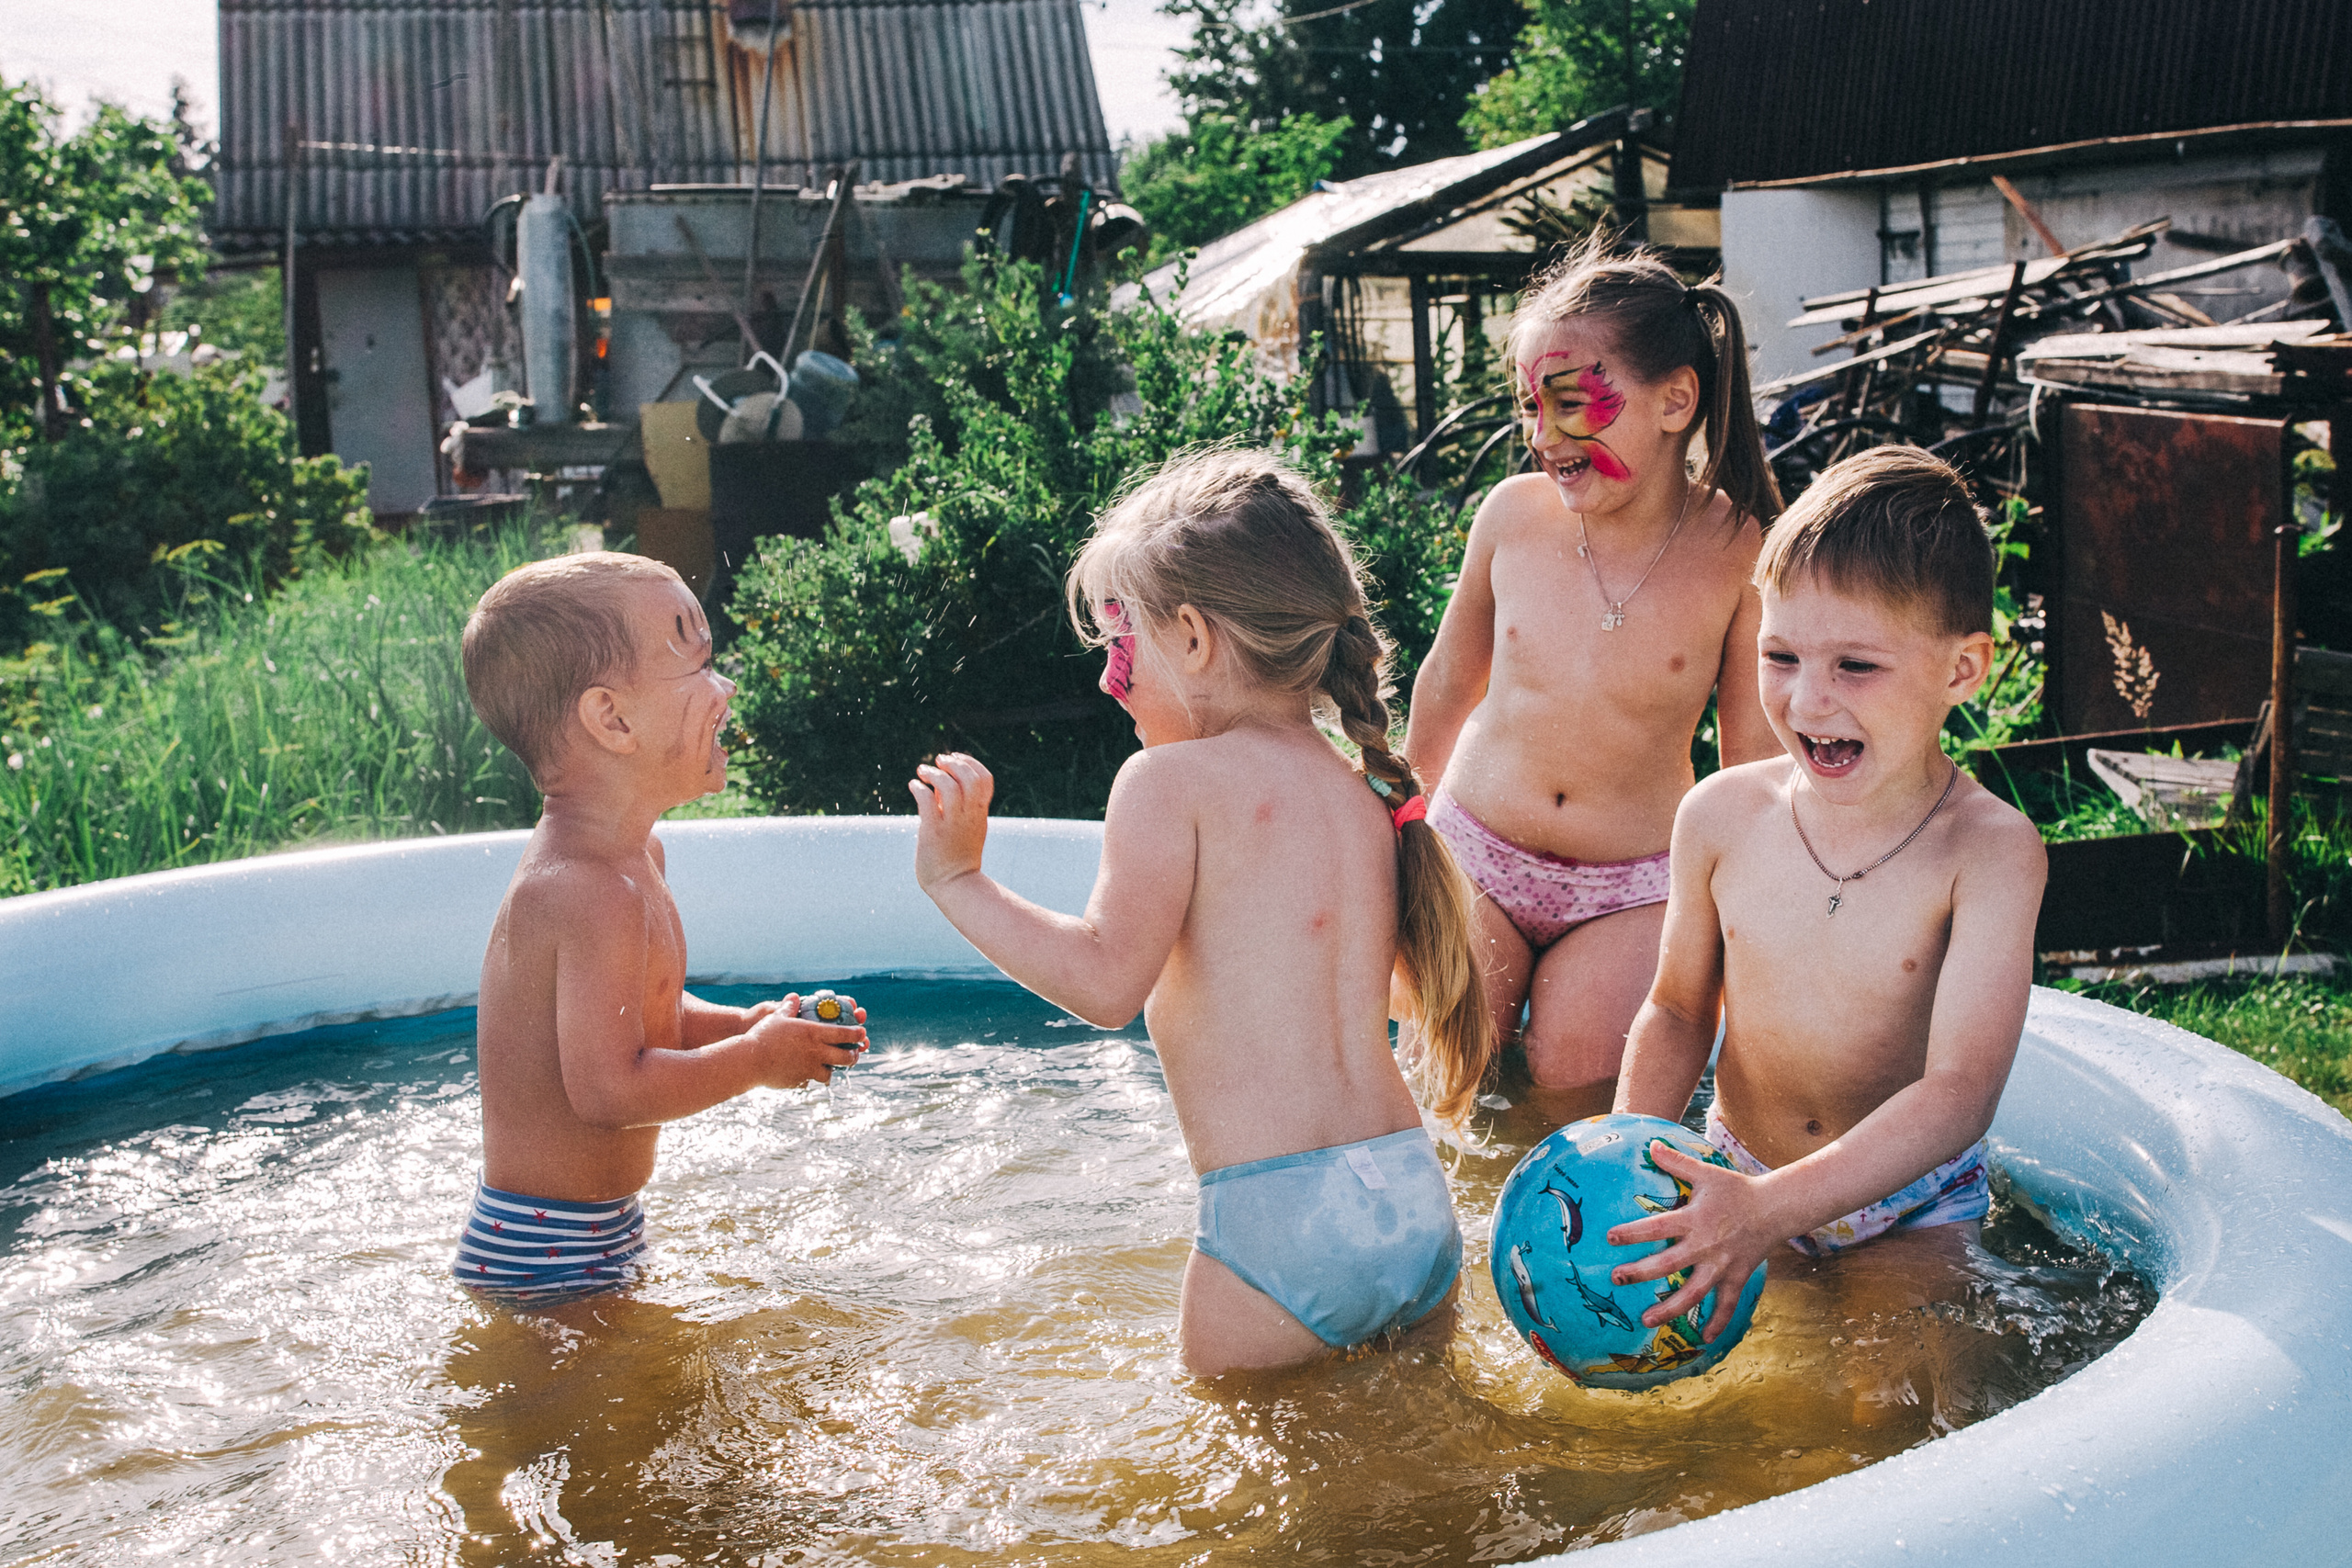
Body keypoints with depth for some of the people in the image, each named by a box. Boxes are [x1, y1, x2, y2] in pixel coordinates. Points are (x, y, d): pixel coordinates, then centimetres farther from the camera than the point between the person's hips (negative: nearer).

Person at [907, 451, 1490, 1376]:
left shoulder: (1173, 779, -7)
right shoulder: (1361, 794, 13)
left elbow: (1106, 981, -12)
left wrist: (957, 880, -4)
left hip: (1280, 1221, -7)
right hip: (1420, 1203, 7)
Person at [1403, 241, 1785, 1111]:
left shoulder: (1737, 554, -14)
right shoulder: (1514, 513, -8)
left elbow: (1752, 753, -3)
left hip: (1633, 891, -2)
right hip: (1473, 854, 2)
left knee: (1580, 1090, -12)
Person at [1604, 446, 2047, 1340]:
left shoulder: (1988, 851, -21)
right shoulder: (1721, 816, -10)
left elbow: (1959, 1095, -28)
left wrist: (1771, 1209, -40)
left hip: (1910, 1207, -3)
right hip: (1734, 1172, 3)